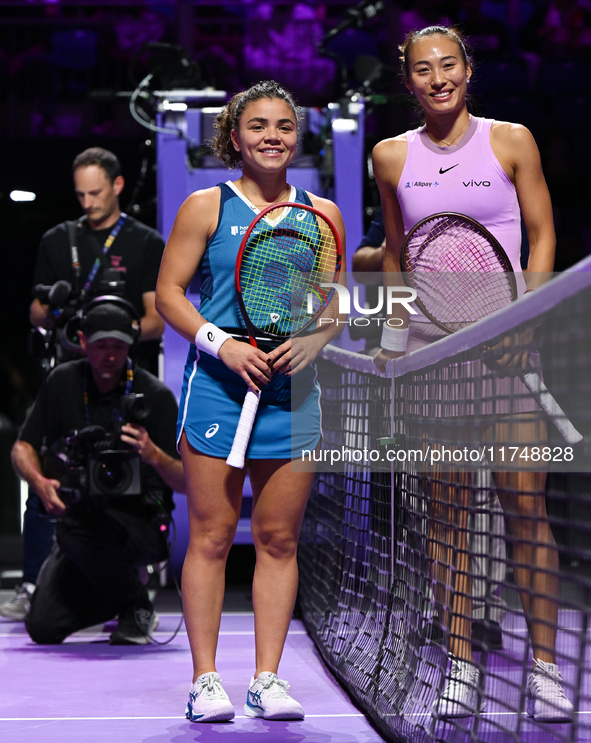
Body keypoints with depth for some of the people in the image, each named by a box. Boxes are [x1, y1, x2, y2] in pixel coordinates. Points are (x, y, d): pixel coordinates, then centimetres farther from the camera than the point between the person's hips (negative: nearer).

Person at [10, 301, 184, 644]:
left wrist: (153, 454, -31)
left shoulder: (156, 396, -9)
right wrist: (40, 482, -14)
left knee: (75, 529, -37)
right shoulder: (64, 382, 1)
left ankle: (137, 605, -8)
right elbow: (23, 447, 7)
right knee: (44, 627, -12)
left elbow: (186, 483, -10)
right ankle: (118, 589, 18)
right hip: (82, 517, 4)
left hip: (142, 522, -4)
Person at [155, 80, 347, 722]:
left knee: (279, 539, 4)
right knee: (211, 536, -2)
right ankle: (205, 680, 4)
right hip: (217, 384, -3)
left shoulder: (322, 213, 11)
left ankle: (268, 680, 10)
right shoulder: (207, 207, 2)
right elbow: (168, 293, 0)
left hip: (294, 390, 3)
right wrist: (221, 343, -13)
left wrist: (313, 339, -7)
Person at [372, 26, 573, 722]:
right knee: (447, 511, 1)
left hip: (504, 342, -2)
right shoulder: (391, 156, 9)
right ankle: (460, 664, 6)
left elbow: (541, 235, 4)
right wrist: (393, 335, 12)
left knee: (525, 505, -7)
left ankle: (544, 666, -1)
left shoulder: (510, 140, 3)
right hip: (427, 344, 2)